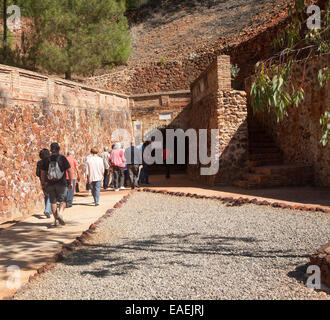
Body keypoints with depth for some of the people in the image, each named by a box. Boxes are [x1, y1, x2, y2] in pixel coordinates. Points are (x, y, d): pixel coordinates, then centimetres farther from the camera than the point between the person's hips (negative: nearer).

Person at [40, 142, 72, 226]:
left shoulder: (46, 160, 2)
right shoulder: (62, 158, -4)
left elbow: (43, 173, 5)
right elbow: (69, 171, -5)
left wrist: (43, 184, 14)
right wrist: (71, 182, 2)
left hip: (50, 184, 2)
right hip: (61, 183, -2)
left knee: (53, 201, 11)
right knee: (62, 200, 6)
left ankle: (55, 219, 13)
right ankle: (60, 214, -19)